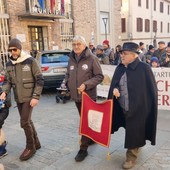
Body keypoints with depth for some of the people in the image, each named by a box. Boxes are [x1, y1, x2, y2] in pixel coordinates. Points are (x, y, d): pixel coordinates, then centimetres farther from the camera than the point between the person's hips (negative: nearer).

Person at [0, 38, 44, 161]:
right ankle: (36, 143, 31)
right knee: (27, 121, 14)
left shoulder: (30, 61, -11)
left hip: (29, 97, -6)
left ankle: (30, 147, 11)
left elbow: (39, 80, -11)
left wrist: (36, 97, -16)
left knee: (25, 122, -8)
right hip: (18, 98, 6)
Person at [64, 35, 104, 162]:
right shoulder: (71, 59, 6)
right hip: (76, 95, 6)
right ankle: (91, 138, 40)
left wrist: (86, 85, -21)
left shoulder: (92, 58, -11)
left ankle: (83, 149, 9)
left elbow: (99, 76, -11)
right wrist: (67, 83, 0)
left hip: (88, 95, -6)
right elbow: (68, 74, 19)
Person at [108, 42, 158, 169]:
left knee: (134, 132, 5)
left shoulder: (144, 68, -14)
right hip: (122, 107, 6)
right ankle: (137, 145, 47)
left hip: (138, 108, -6)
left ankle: (131, 157, 23)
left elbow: (151, 89, -10)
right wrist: (114, 89, -10)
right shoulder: (120, 68, 4)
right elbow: (114, 83, 13)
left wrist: (148, 108, -9)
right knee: (131, 131, 21)